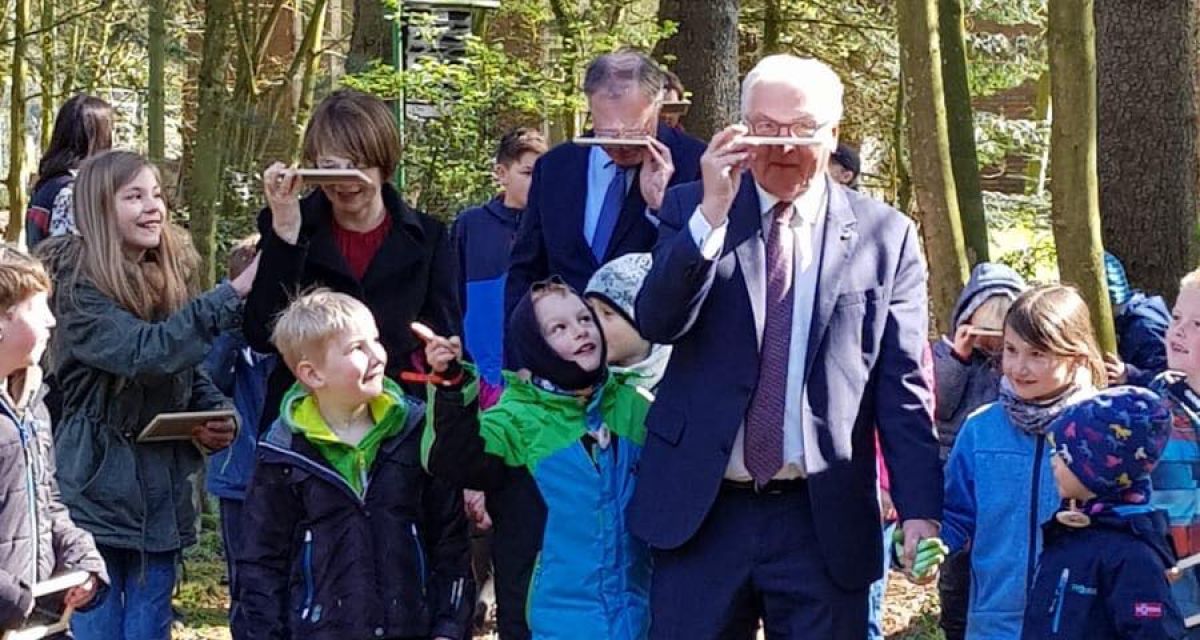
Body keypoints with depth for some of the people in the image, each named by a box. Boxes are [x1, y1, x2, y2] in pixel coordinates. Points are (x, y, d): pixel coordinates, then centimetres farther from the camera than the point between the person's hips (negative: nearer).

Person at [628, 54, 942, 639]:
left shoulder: (886, 236, 3)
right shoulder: (692, 211, 5)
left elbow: (902, 387, 2)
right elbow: (657, 323, -9)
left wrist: (919, 508, -5)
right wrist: (711, 215, -20)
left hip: (825, 520, -1)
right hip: (701, 509, 1)